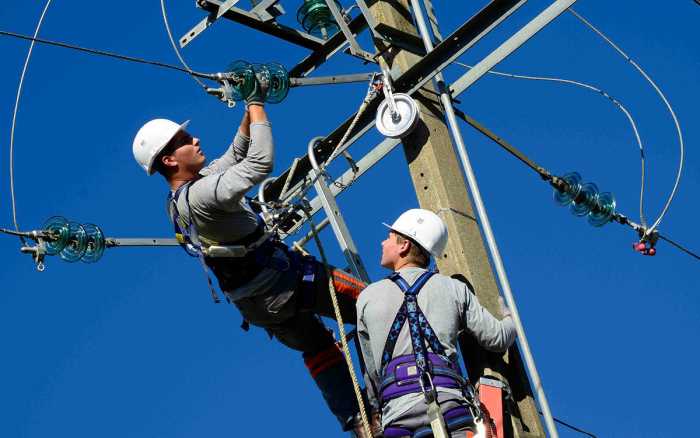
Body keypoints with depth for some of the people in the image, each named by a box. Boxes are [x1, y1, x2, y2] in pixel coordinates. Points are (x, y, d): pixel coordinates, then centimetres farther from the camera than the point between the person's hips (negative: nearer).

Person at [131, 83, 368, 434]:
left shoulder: (181, 198, 4)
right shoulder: (202, 194, -28)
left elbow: (236, 154, 15)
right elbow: (261, 162, -32)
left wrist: (250, 109, 5)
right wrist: (256, 105, -20)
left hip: (257, 305, 10)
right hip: (283, 283, -10)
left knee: (317, 347, 22)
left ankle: (355, 421, 25)